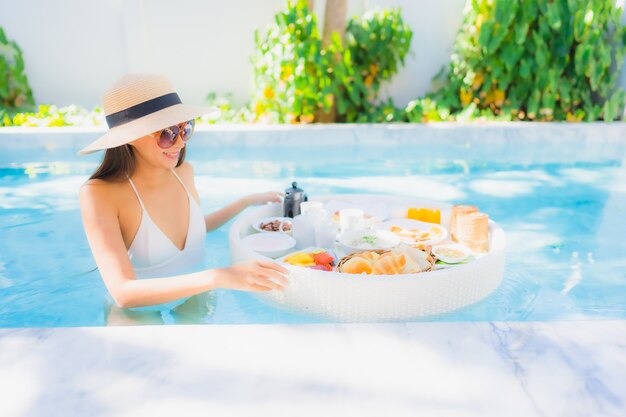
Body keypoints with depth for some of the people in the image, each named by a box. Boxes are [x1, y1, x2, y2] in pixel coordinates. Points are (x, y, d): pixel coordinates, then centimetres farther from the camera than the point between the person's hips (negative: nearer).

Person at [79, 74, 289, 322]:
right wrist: (219, 278, -44)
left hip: (194, 299, 5)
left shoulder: (183, 172, -5)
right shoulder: (99, 193, -23)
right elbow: (123, 293, -33)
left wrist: (249, 201, 19)